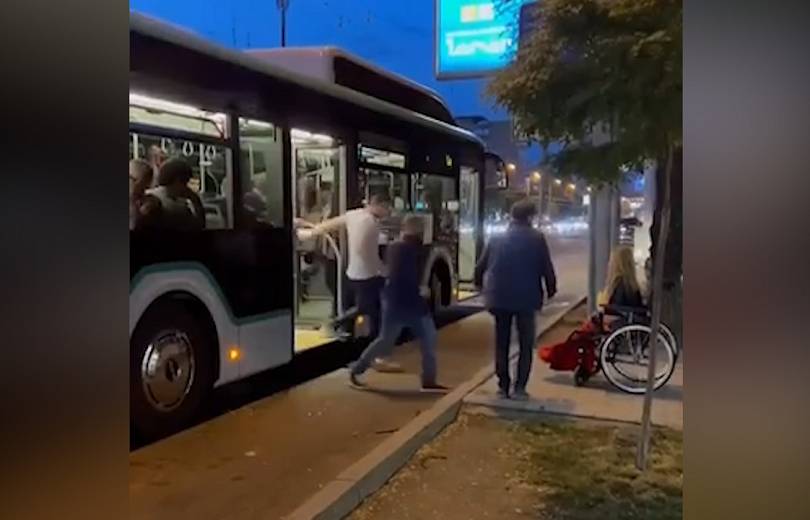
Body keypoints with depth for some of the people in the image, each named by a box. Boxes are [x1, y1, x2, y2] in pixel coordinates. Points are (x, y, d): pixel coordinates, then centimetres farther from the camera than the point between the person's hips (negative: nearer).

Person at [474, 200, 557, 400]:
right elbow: (547, 267, -4)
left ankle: (503, 386, 14)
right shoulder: (537, 238, -2)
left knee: (501, 343, 13)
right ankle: (520, 388, 2)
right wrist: (551, 289, 12)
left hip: (500, 297, 3)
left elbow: (481, 266, 10)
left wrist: (480, 284, 28)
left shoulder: (497, 239, 7)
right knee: (525, 344, 8)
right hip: (526, 297, -3)